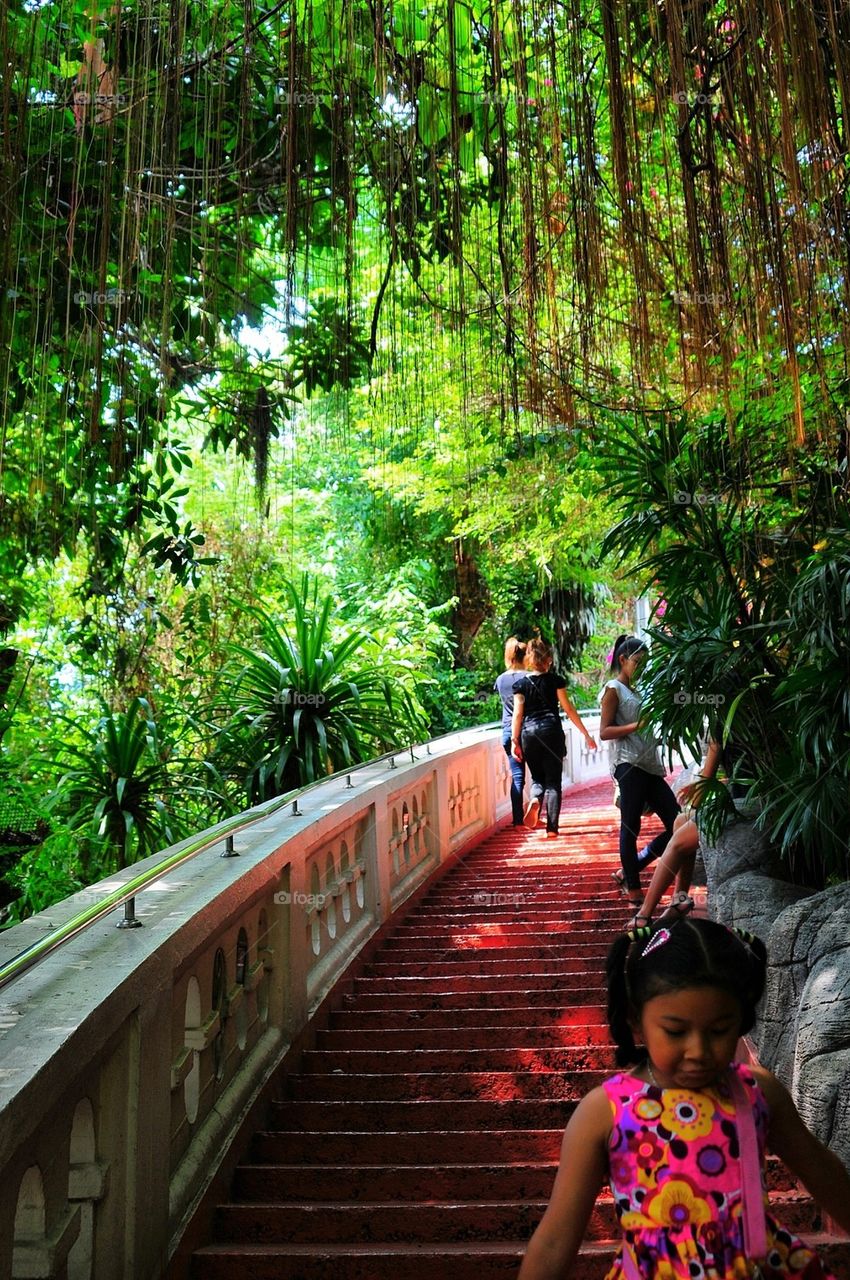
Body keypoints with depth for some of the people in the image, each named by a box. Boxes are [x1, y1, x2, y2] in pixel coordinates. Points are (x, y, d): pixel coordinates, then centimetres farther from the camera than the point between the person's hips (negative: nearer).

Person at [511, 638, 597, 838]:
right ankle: (552, 827, 1)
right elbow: (568, 709, 1)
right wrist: (586, 734, 6)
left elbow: (518, 714, 0)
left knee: (537, 777, 17)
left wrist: (514, 741, 4)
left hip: (529, 733, 1)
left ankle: (535, 800, -16)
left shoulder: (521, 684, 4)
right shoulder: (555, 680, 2)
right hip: (551, 731, -1)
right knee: (553, 780, 5)